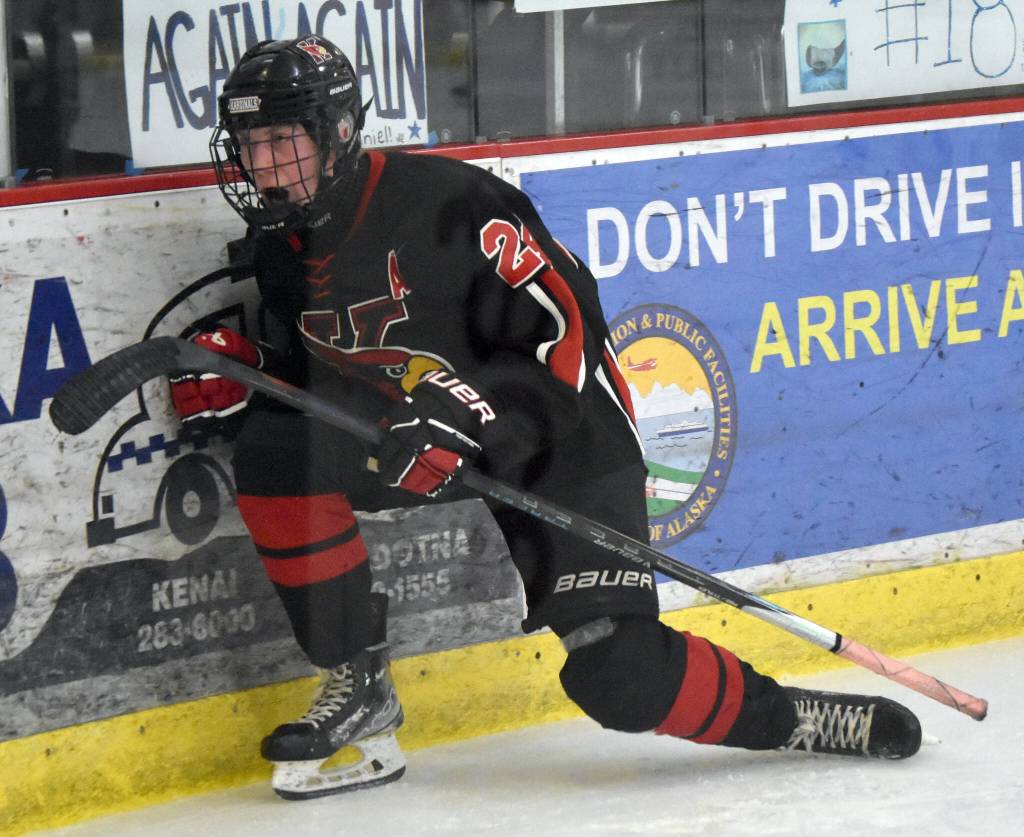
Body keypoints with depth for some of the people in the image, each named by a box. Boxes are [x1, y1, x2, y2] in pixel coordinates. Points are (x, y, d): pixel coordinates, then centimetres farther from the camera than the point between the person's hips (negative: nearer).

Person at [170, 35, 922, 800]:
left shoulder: (443, 204, -25)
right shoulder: (278, 245, -1)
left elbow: (565, 324, -26)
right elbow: (319, 367, 13)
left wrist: (466, 411, -37)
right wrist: (237, 369, -7)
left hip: (559, 430, -7)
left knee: (616, 675, -18)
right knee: (278, 450, -19)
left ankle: (781, 716, 7)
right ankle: (359, 688, -7)